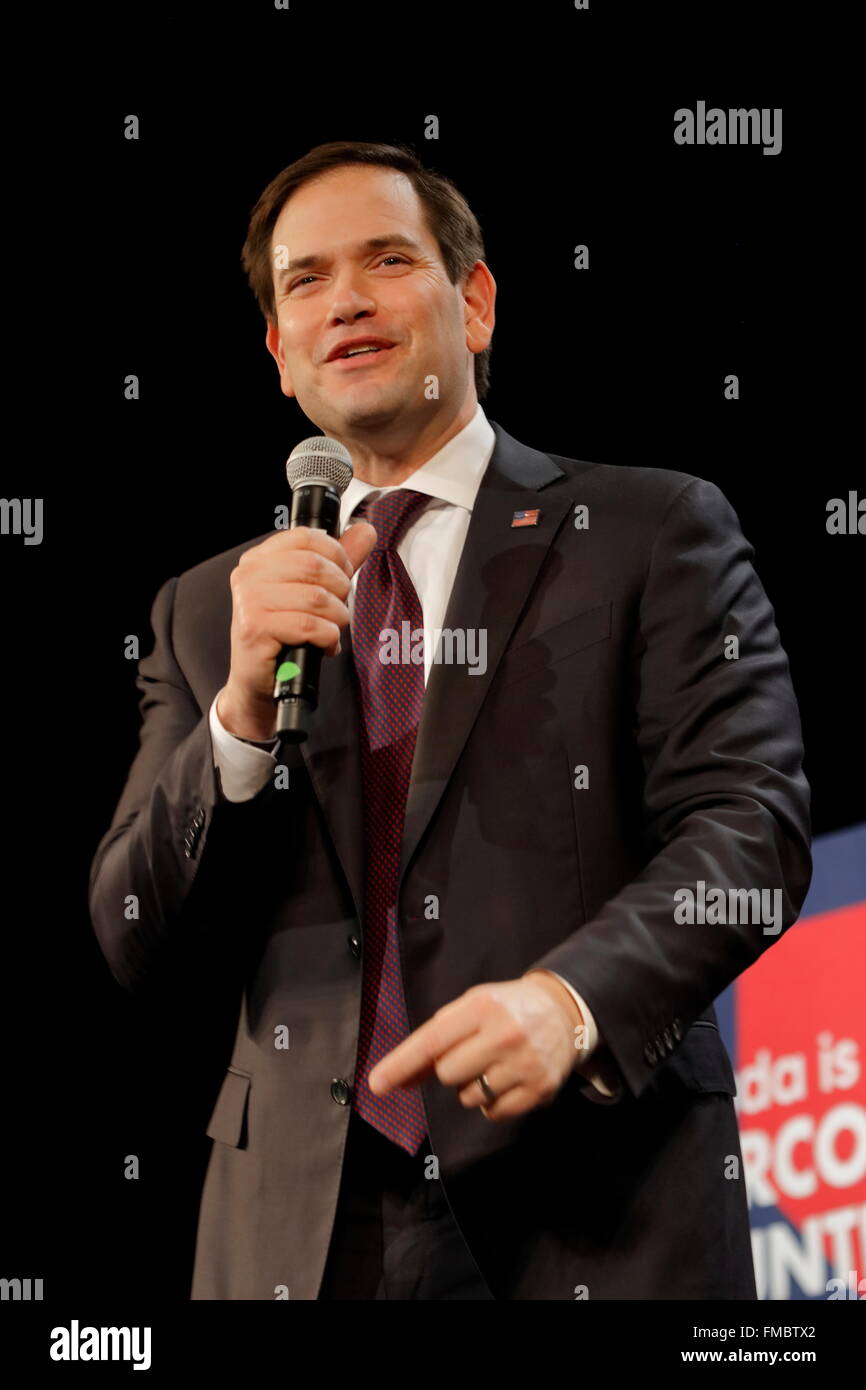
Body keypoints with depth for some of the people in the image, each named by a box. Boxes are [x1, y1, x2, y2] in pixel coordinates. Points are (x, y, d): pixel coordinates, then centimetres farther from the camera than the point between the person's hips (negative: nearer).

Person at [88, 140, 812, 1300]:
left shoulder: (651, 533, 4)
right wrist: (244, 712, -9)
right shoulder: (209, 609, 13)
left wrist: (571, 996, -24)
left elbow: (750, 826, -7)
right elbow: (135, 947, 7)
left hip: (595, 1217, -2)